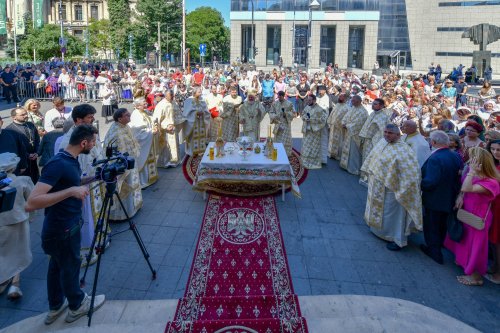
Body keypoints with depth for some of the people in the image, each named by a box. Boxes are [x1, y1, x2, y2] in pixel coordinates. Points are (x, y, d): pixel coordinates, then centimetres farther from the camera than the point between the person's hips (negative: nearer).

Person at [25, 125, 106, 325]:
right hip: (62, 229, -9)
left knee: (57, 265, 21)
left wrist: (93, 178, 7)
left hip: (64, 226, 9)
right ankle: (77, 306, 33)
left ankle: (56, 307, 39)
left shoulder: (71, 160, 2)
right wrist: (70, 191, -35)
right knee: (70, 266, 11)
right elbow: (31, 203, -32)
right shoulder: (58, 164, -27)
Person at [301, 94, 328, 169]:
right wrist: (305, 118, -5)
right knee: (306, 147, 12)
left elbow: (323, 119, -16)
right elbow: (303, 116, 18)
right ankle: (306, 162, 24)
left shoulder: (319, 109, -13)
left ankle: (313, 163, 10)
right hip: (307, 130, 7)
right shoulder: (307, 108, 7)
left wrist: (312, 119, -19)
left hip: (314, 131, -6)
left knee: (313, 148, 0)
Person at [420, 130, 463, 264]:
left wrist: (419, 185, -15)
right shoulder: (456, 156, -3)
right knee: (442, 225, 26)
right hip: (450, 199, 8)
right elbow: (459, 176, 6)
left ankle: (435, 253, 24)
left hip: (435, 200, -8)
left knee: (432, 227, 12)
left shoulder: (435, 159, -29)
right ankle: (438, 247, 45)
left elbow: (429, 182, -33)